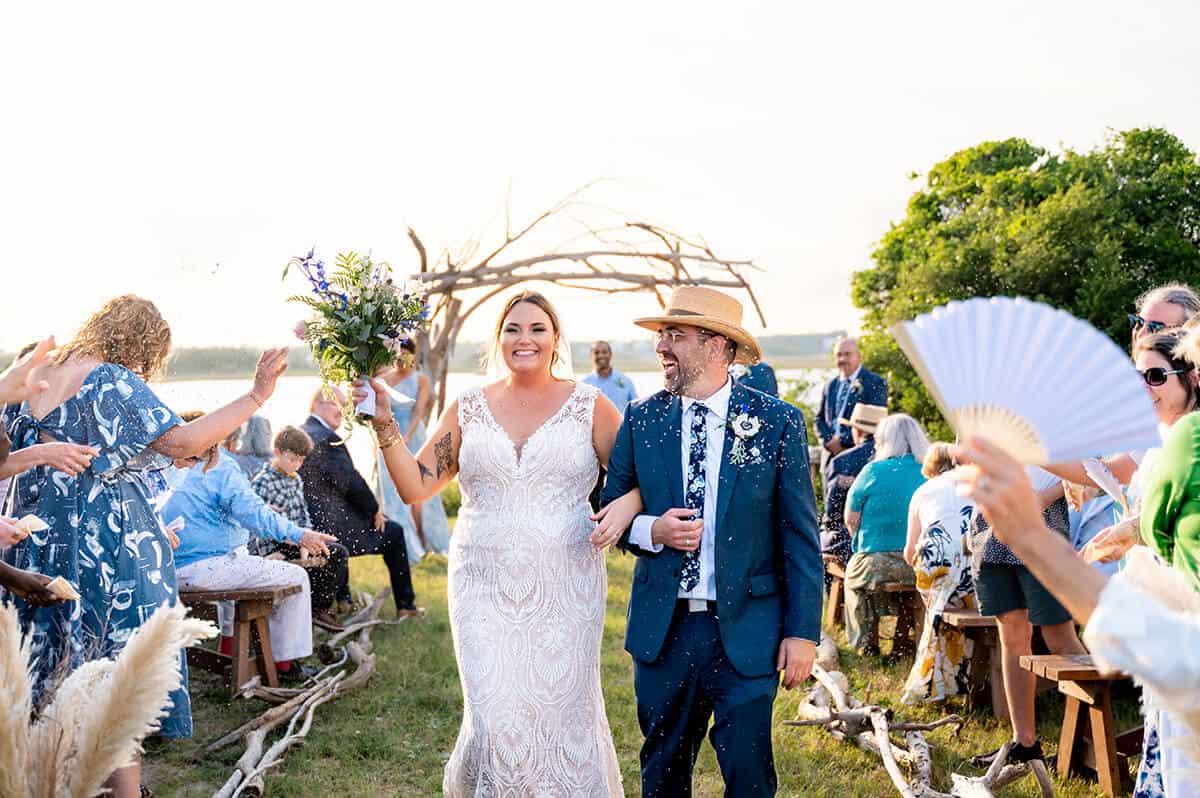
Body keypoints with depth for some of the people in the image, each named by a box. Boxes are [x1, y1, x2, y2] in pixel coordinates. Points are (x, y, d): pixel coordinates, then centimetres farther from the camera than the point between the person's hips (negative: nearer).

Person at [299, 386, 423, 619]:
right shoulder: (327, 438, -20)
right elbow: (351, 483, -20)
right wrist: (375, 510, -4)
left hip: (306, 523, 9)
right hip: (330, 528, -9)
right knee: (393, 532, 10)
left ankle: (342, 598, 39)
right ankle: (405, 605, 18)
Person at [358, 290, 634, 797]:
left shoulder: (590, 407, 2)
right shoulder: (467, 410, 7)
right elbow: (415, 486, 4)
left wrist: (626, 504, -17)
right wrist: (384, 422, -7)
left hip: (565, 590, 0)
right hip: (486, 590, 1)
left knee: (566, 715, 5)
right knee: (496, 722, -8)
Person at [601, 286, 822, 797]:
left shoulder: (777, 422, -4)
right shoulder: (642, 420, 3)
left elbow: (800, 537, -3)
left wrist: (802, 632, -7)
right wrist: (651, 530, -12)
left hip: (745, 632, -2)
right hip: (662, 627, 3)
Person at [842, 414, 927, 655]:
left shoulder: (874, 471, -8)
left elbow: (850, 519, -2)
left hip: (876, 561, -3)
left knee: (854, 577, 29)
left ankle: (867, 646, 29)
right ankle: (902, 643, 36)